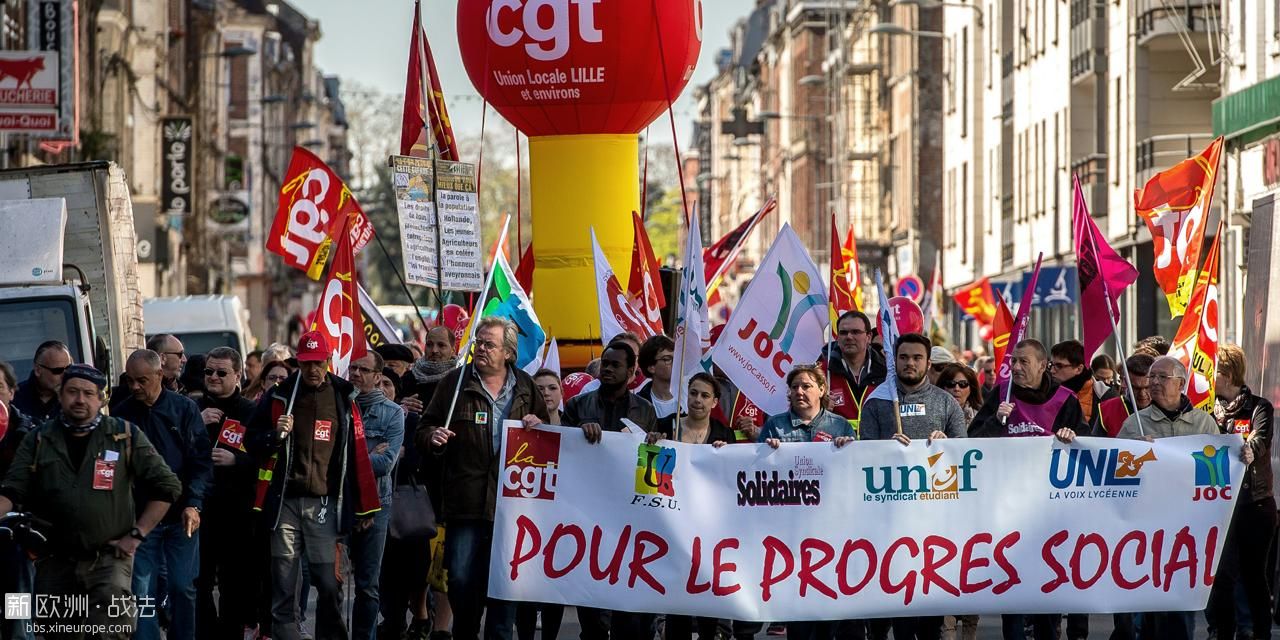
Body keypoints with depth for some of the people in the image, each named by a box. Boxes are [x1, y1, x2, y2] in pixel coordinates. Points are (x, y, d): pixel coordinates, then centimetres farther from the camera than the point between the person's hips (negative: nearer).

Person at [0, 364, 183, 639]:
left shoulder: (126, 436, 3)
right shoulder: (38, 440, 9)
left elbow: (167, 486, 4)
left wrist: (137, 534, -3)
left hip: (109, 558, -3)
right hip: (55, 562, 3)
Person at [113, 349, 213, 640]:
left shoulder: (185, 409, 1)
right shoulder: (122, 414, 3)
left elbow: (201, 461, -1)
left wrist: (193, 504, -12)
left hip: (182, 517, 0)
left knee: (183, 588, 3)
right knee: (143, 592, -1)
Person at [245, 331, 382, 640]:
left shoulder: (343, 397, 7)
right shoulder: (278, 397, 7)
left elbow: (358, 455, 8)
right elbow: (252, 443, 12)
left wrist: (365, 508, 6)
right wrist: (275, 435, -10)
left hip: (325, 504, 0)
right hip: (285, 501, 0)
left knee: (329, 584, -2)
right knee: (284, 585, 0)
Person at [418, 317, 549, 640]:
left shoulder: (525, 387, 9)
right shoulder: (455, 382, 4)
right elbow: (424, 429, 8)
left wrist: (539, 425, -2)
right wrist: (433, 437, -15)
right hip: (466, 501, -1)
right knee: (462, 579, -1)